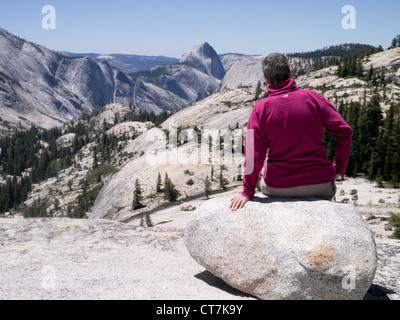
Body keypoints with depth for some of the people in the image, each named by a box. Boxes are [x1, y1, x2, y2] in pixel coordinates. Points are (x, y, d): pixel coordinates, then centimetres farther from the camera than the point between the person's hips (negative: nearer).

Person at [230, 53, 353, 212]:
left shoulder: (261, 107, -9)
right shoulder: (313, 98, -6)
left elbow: (254, 153, -12)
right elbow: (344, 132, -4)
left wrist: (248, 191, -4)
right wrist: (338, 169, 7)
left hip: (278, 188, 0)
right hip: (319, 184, 1)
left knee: (263, 183, 34)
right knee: (329, 189, 35)